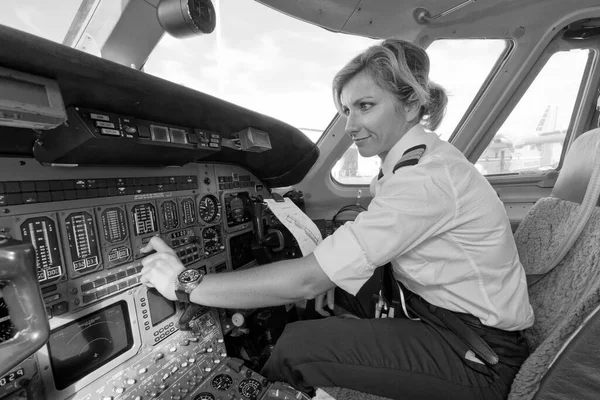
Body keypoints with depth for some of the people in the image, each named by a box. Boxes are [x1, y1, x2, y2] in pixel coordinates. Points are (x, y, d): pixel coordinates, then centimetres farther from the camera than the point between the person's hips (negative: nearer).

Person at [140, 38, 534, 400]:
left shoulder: (425, 177, -28)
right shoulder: (421, 158, 0)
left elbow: (308, 280, -31)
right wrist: (338, 270, -8)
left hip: (479, 362, -8)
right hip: (438, 314, 8)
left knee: (298, 346, -19)